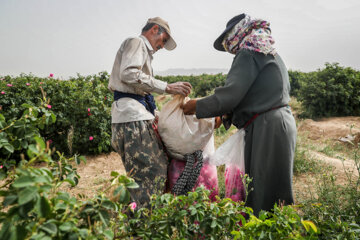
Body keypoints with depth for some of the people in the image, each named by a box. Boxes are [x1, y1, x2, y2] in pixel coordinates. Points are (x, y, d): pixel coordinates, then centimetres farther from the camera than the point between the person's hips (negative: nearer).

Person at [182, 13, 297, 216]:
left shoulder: (249, 54, -7)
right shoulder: (272, 54, 22)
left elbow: (230, 94, -17)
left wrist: (198, 107, -4)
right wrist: (229, 114, 18)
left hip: (268, 129, -10)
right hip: (282, 122, 10)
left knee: (265, 193, -4)